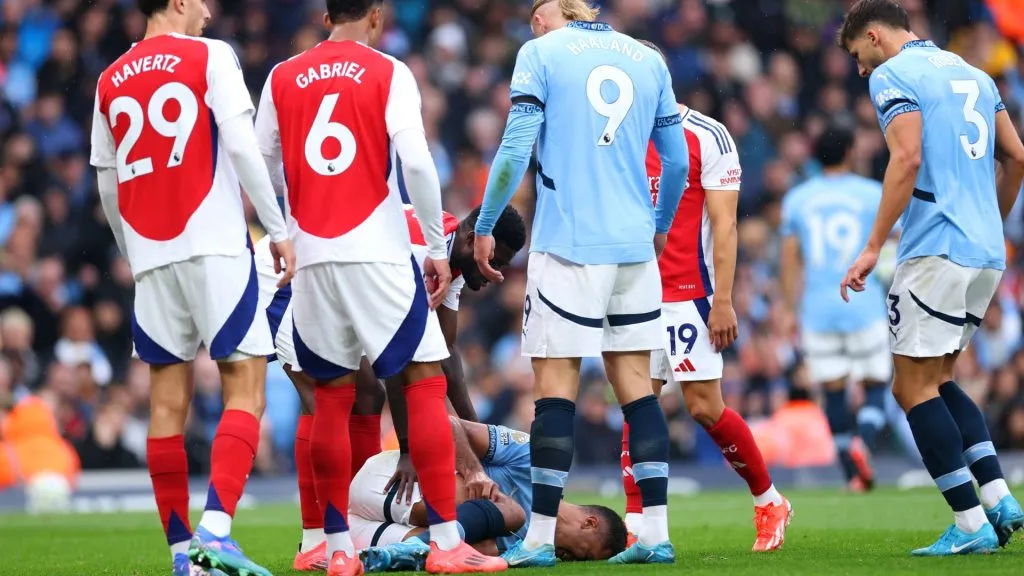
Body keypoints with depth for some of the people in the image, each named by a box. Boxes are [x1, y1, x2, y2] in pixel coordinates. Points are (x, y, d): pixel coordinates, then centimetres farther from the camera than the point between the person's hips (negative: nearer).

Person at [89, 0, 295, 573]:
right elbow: (242, 145, -8)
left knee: (169, 399, 7)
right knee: (245, 387, -5)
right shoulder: (210, 56, 0)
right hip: (214, 244, -5)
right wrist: (279, 229, -3)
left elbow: (108, 184, 17)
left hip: (151, 252, 5)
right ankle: (216, 530, -21)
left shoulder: (111, 81, 14)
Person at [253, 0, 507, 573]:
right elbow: (415, 162, -11)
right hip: (379, 253, -4)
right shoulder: (388, 73, -1)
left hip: (313, 258, 4)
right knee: (426, 384, 0)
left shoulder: (282, 79, 9)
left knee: (332, 398, 10)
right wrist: (437, 247, -3)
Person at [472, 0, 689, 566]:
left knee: (556, 385, -4)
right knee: (635, 383, 8)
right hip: (635, 246, 4)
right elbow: (677, 162, 16)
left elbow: (516, 149, -7)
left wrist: (484, 227, 3)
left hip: (568, 243, -4)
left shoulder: (540, 52, 0)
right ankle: (656, 533, 4)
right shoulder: (648, 59, 13)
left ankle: (540, 536, -5)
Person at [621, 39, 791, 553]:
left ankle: (769, 502, 15)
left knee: (705, 407, -5)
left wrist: (723, 300, -13)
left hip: (689, 295, -5)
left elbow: (723, 225, -8)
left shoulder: (707, 137, -6)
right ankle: (635, 525, 0)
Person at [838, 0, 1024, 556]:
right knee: (935, 379, 18)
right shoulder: (971, 73, 19)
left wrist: (873, 247, -16)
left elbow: (908, 158, -18)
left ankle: (970, 524, -8)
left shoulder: (893, 76, -5)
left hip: (937, 252, -8)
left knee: (914, 387, -3)